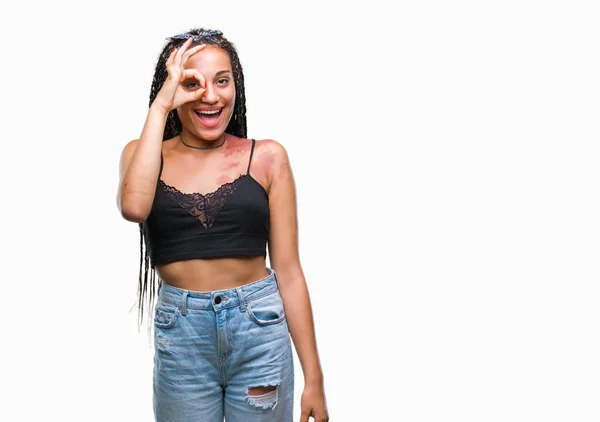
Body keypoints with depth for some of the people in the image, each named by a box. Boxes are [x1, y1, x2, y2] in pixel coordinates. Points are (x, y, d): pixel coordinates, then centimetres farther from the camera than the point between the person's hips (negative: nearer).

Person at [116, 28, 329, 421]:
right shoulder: (143, 154, 3)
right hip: (179, 335, 1)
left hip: (260, 330, -1)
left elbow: (288, 272, -1)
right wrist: (160, 107, -15)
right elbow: (133, 207, -21)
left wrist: (314, 378, -2)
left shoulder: (268, 157, -1)